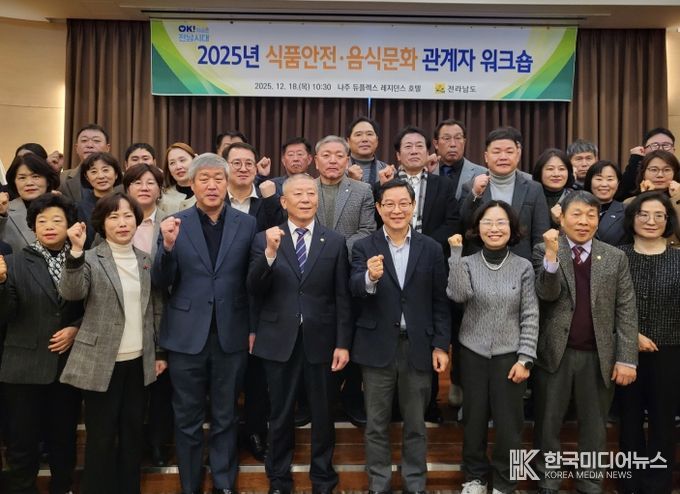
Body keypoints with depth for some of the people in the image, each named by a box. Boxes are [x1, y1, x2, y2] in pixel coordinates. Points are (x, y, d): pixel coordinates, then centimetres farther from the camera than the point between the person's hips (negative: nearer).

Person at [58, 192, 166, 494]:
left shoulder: (145, 260, 7)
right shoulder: (91, 259, -5)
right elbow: (71, 292, -23)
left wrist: (159, 352, 11)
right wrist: (76, 251, -36)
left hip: (138, 361, 4)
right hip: (102, 362, -4)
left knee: (132, 432, 14)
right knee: (101, 437, 5)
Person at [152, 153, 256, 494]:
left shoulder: (246, 224, 0)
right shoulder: (175, 224, -1)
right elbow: (161, 284, -4)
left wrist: (254, 328, 0)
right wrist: (168, 246, -20)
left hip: (231, 335, 1)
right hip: (187, 336, 0)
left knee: (225, 418, 14)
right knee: (187, 421, 13)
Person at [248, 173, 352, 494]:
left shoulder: (335, 242, 1)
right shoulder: (264, 239, -1)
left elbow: (342, 297, 0)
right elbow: (254, 291, -9)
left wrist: (343, 343, -4)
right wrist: (270, 253, -23)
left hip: (320, 339, 1)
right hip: (279, 340, 0)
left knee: (323, 413, 13)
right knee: (280, 414, 14)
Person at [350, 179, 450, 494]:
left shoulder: (431, 249, 1)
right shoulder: (364, 248, -3)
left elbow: (440, 301, 3)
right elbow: (355, 288, -19)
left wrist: (441, 345, -1)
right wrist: (370, 277, -41)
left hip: (418, 348, 1)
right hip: (377, 347, -1)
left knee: (415, 423, 15)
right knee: (377, 424, 12)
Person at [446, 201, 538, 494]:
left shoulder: (523, 267, -1)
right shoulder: (467, 263, -1)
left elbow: (530, 316, -2)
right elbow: (458, 295, -21)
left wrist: (525, 358, -8)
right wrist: (456, 252, -21)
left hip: (509, 354, 0)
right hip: (473, 353, 1)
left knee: (509, 423, 6)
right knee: (474, 419, 12)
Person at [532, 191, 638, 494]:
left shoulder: (615, 258, 4)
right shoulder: (544, 251, -1)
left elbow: (626, 311, 2)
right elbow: (548, 294, -14)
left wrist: (626, 358, -5)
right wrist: (552, 254, -29)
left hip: (598, 356, 2)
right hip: (555, 353, -1)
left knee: (594, 427, 15)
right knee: (548, 424, 11)